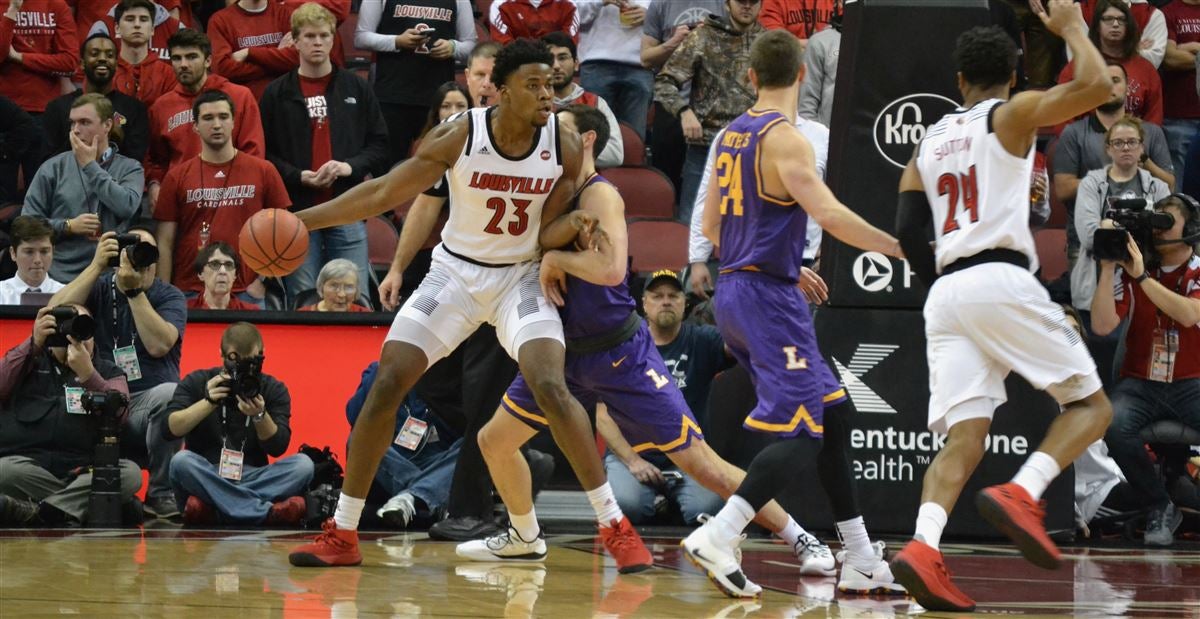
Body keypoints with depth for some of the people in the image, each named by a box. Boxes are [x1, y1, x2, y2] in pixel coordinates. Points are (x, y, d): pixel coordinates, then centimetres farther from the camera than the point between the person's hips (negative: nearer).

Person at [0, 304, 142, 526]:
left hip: (82, 472, 2)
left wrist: (87, 373, -13)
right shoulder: (30, 361, 21)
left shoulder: (108, 372, 20)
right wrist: (34, 343, -4)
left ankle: (38, 512, -39)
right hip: (25, 464, -2)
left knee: (130, 473, -30)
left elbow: (119, 413, 0)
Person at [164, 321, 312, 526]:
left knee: (302, 464, -24)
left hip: (251, 480, 1)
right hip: (204, 478, -1)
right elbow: (170, 430, -7)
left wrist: (260, 416, -22)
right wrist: (208, 402, -18)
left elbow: (278, 447, -4)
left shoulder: (274, 390, 8)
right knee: (182, 461, -33)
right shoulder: (197, 383, 6)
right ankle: (268, 512, -42)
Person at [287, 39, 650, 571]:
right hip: (455, 272, 1)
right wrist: (300, 221, -17)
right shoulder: (458, 137, -19)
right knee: (386, 387, -7)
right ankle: (341, 535, 4)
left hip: (520, 277, -1)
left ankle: (615, 527, -12)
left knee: (552, 389, -22)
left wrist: (574, 225, -29)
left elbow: (545, 235, -7)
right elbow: (382, 193, -12)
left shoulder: (564, 146, -15)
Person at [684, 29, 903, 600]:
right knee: (801, 433, -10)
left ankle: (861, 563, 14)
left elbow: (711, 226, 20)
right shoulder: (784, 138, -13)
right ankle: (717, 539, -21)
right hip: (769, 299, -9)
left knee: (834, 413, 13)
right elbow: (829, 215, -25)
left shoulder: (732, 134, 12)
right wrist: (904, 249, -21)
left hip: (734, 292, 9)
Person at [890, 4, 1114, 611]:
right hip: (1001, 280, -5)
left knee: (963, 437, -2)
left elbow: (907, 230, 15)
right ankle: (1020, 494, -20)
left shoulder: (929, 142, 23)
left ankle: (922, 545, -27)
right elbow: (1096, 86, -6)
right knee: (1090, 404, 5)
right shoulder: (1011, 115, 6)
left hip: (945, 291, 5)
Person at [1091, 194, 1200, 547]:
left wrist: (1142, 275, -19)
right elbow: (1103, 325, -7)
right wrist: (1107, 268, -12)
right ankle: (1160, 509, -12)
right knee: (1115, 424, -32)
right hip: (1141, 383, 1)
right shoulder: (1130, 273, 4)